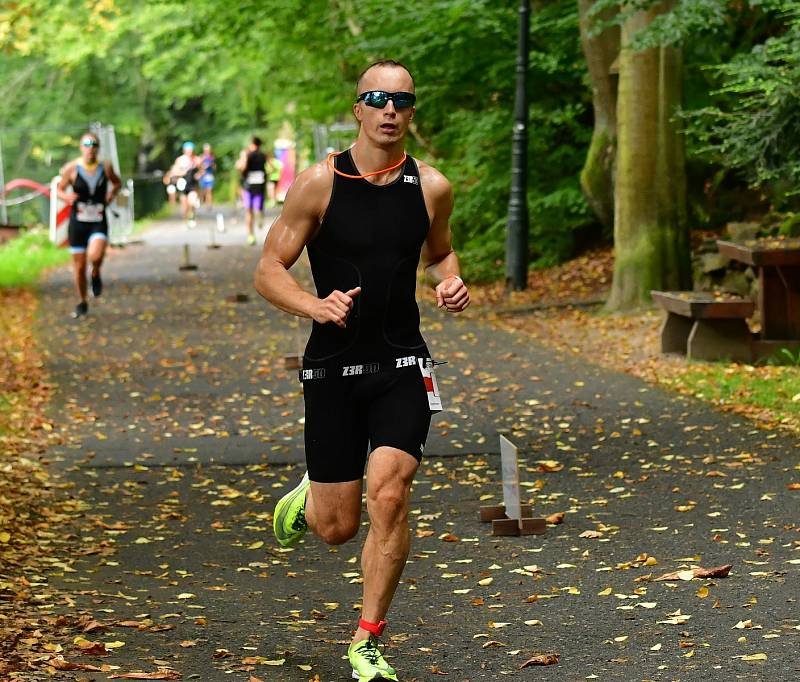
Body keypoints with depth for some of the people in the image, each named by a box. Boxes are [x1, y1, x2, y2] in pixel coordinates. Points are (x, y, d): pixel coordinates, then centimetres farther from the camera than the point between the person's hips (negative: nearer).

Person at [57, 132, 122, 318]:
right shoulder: (71, 168, -5)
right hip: (78, 222, 0)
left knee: (95, 256, -28)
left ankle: (96, 275, 8)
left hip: (99, 222, 0)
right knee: (79, 266, 6)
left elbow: (117, 182, 20)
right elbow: (59, 189, 5)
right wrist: (66, 196, -16)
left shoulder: (106, 167, 0)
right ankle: (82, 304, 27)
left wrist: (112, 193, -1)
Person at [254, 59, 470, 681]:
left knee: (389, 495, -18)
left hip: (402, 366, 1)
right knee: (337, 528, 4)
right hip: (333, 366, -1)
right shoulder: (319, 183, -6)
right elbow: (268, 270, -3)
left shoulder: (432, 187, 2)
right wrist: (315, 306, -22)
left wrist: (451, 283, -1)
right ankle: (308, 498, 44)